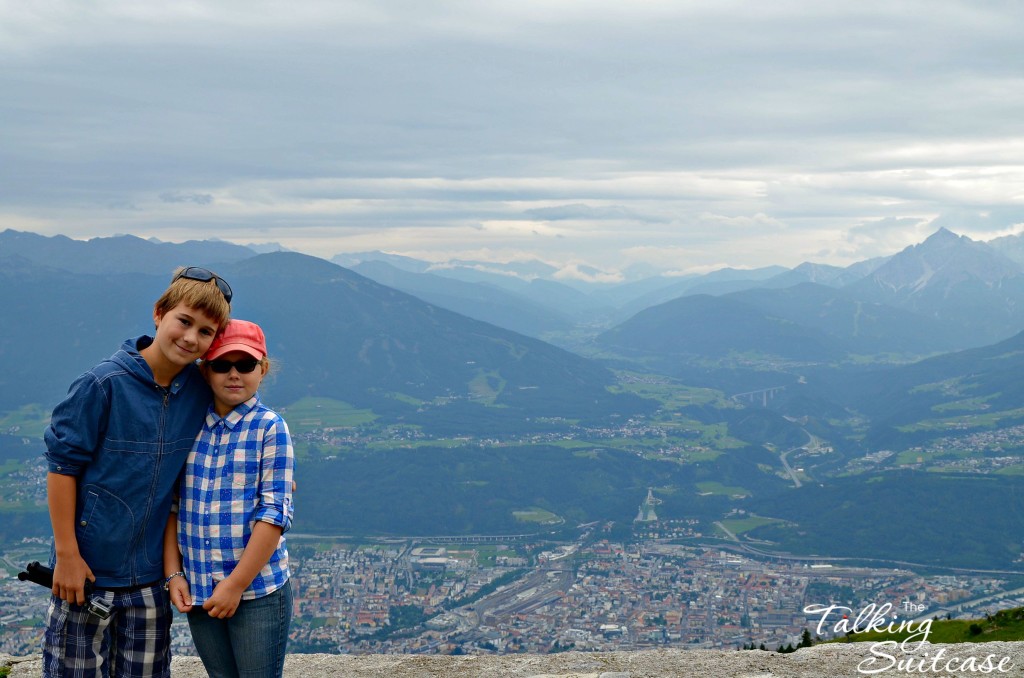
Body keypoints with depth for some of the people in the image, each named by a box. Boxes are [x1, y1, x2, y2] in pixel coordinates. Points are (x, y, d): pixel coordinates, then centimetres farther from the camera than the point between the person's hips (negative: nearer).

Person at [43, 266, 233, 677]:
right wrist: (67, 554, -11)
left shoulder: (200, 391, 0)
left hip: (149, 579, 4)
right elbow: (61, 466, -11)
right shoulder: (104, 384, -15)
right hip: (87, 571, -4)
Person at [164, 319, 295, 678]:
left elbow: (275, 513, -12)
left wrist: (236, 585, -15)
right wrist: (174, 574, -2)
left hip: (258, 592, -4)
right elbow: (173, 505, 7)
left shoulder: (269, 427, -6)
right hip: (198, 593, 4)